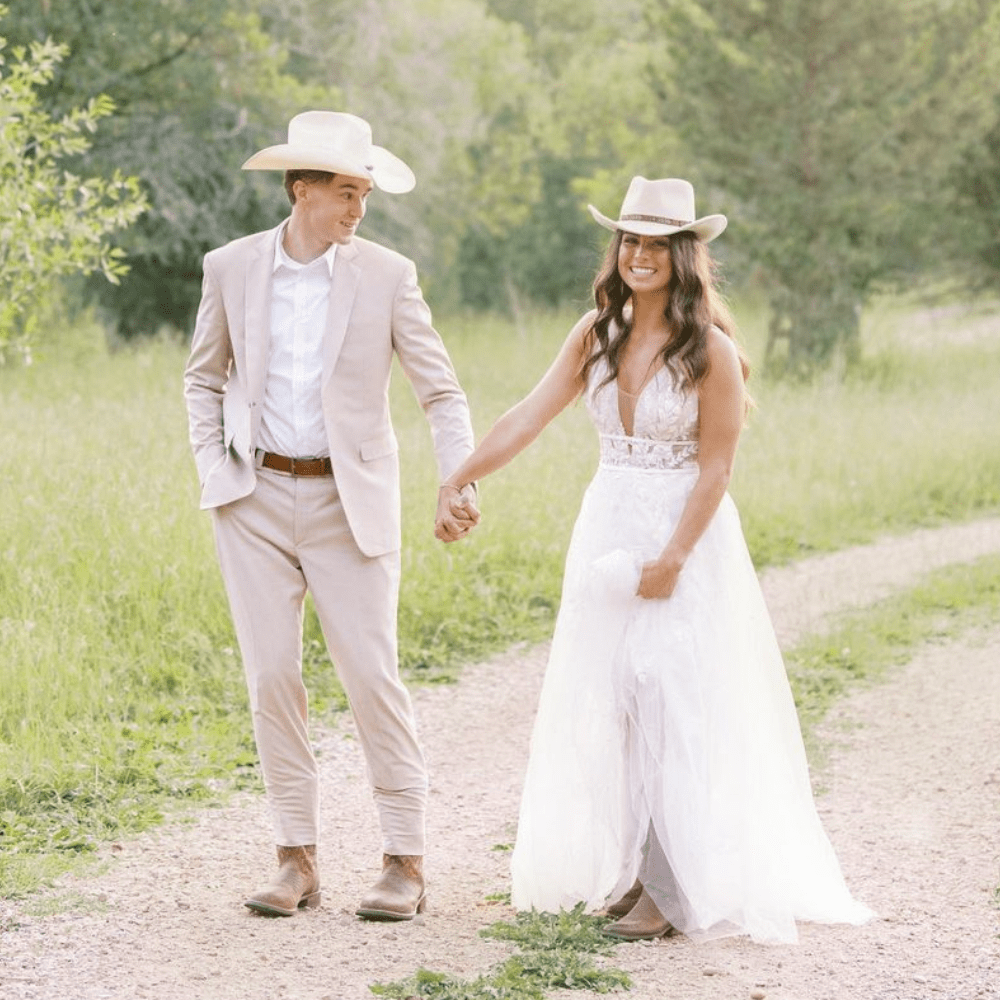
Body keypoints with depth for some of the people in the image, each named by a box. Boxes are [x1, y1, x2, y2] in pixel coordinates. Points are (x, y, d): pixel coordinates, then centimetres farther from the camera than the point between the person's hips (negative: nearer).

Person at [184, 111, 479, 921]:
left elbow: (443, 392, -2)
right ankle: (297, 857, 10)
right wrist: (214, 469, 4)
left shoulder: (387, 276, -4)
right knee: (272, 675, 1)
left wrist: (458, 487, -16)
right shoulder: (232, 268, 2)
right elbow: (204, 376, 16)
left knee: (372, 675, -4)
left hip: (349, 501, -2)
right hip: (257, 498, 2)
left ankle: (405, 860, 5)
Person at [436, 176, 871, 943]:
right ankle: (631, 868, 18)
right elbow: (531, 415, 2)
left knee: (674, 706, -5)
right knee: (607, 705, 7)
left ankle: (674, 889, 2)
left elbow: (716, 465, -11)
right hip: (607, 528, 6)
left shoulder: (710, 350, -11)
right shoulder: (597, 334, 4)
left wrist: (672, 559, -16)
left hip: (687, 534, -5)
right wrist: (462, 477, -7)